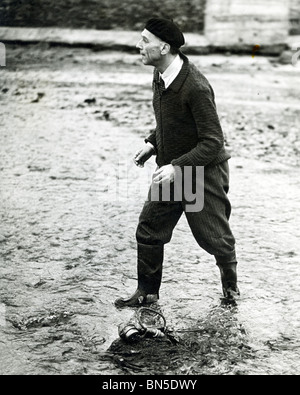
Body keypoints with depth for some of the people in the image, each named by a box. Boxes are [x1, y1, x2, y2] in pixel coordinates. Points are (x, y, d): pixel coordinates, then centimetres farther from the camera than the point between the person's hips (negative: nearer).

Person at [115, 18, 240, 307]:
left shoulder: (196, 88, -27)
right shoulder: (160, 75, -1)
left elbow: (213, 142, -24)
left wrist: (177, 167, -30)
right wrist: (152, 143, 3)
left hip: (203, 172, -7)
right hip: (170, 168, 7)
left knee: (214, 238, 7)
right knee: (148, 231, 4)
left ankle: (230, 281, 36)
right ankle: (147, 292, 19)